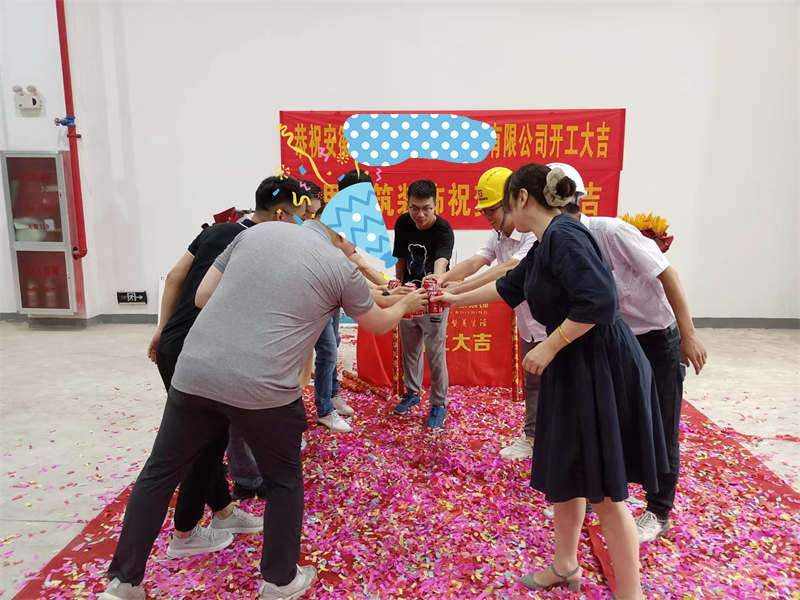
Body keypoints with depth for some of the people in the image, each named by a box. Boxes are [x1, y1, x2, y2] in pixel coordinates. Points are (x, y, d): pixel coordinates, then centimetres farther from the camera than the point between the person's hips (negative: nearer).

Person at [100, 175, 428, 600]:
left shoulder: (254, 233, 11)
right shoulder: (341, 267, 2)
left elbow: (202, 297, 13)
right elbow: (378, 324, 19)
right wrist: (406, 304, 39)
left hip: (194, 371, 4)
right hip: (261, 387, -3)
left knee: (160, 471, 22)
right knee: (284, 481, 21)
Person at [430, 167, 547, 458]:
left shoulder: (536, 233, -25)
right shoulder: (498, 237, 3)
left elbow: (509, 269, -37)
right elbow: (474, 262, -12)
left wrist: (459, 289, -42)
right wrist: (444, 277, -32)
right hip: (529, 325, 8)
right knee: (533, 384, 20)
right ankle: (531, 437, 36)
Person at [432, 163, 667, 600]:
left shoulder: (563, 235, -18)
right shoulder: (545, 243, 12)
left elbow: (599, 302, -28)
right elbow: (509, 286, 25)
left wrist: (549, 347, -18)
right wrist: (455, 300, 33)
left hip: (601, 371, -10)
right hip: (573, 370, 10)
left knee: (603, 490, 2)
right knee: (563, 473, 20)